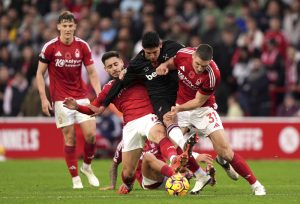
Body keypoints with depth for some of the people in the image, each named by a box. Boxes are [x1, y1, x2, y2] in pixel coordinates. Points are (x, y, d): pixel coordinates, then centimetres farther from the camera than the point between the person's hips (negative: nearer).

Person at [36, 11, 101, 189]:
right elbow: (40, 73, 0)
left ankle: (87, 166, 17)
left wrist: (99, 94, -9)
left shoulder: (82, 46, 0)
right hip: (61, 99, -2)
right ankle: (75, 177, 6)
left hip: (81, 96, 2)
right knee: (70, 138, -4)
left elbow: (92, 73, 4)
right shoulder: (50, 47, -6)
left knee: (91, 134, -8)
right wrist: (43, 98, -8)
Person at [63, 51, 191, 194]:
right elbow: (93, 109, 28)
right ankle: (127, 185, 38)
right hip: (130, 126, 2)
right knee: (127, 173, 0)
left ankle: (175, 161, -69)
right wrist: (77, 107, 10)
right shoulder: (109, 88, 19)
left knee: (159, 134, -40)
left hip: (148, 117, -2)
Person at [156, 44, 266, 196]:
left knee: (224, 151, -11)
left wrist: (179, 109, -32)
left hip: (203, 110, -4)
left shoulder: (212, 75, -28)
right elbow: (172, 63, 8)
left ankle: (255, 184, -1)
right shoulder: (183, 55, -17)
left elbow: (199, 101, -18)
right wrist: (164, 66, -14)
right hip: (181, 106, 4)